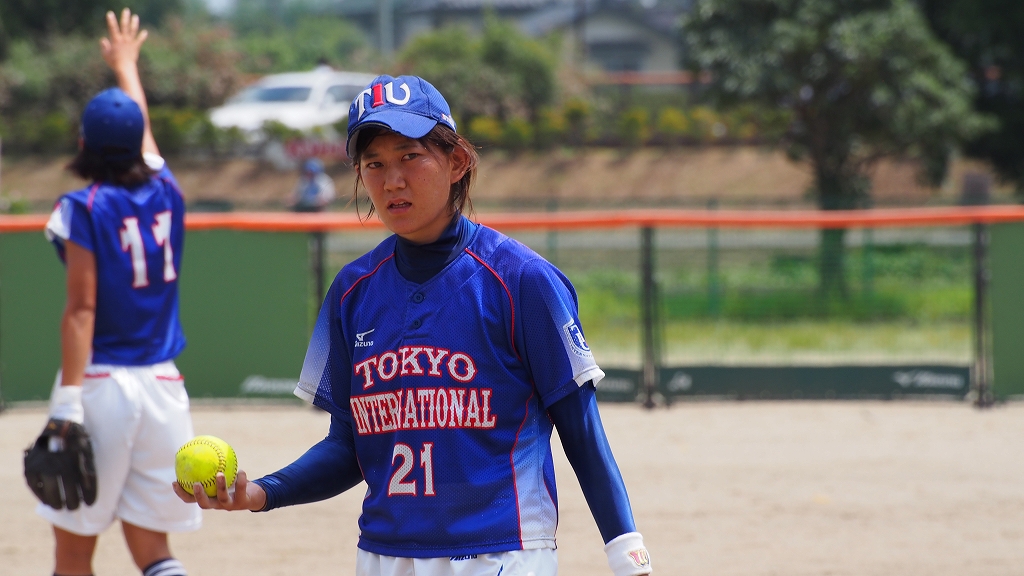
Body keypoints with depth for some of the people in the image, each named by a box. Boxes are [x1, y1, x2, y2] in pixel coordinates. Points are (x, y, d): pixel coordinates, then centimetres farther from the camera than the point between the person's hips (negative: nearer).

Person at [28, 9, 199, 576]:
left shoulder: (84, 208, -6)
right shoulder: (165, 194, 8)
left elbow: (82, 310, -13)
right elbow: (143, 135, 30)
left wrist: (68, 402, -16)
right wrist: (127, 66, 48)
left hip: (101, 382, -5)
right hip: (163, 382, 5)